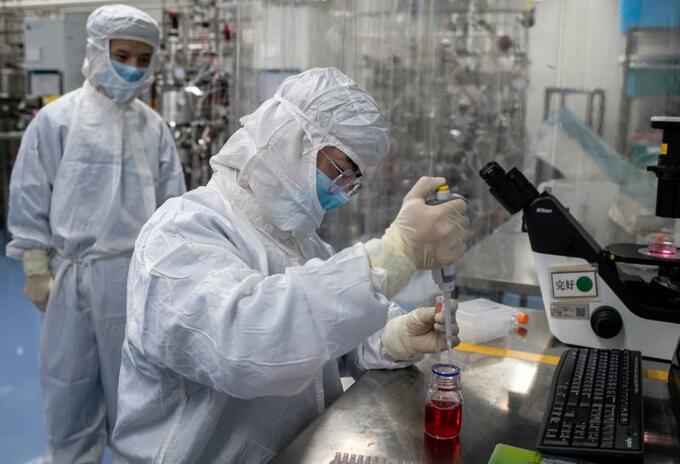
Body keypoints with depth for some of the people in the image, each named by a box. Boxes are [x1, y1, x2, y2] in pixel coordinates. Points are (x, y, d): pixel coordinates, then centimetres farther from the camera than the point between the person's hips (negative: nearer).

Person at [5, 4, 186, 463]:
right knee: (69, 383, 9)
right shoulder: (57, 119, -3)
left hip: (137, 275, 2)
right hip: (73, 274, -2)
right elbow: (30, 198, -1)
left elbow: (171, 203, 10)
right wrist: (37, 271, -3)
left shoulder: (154, 127, 5)